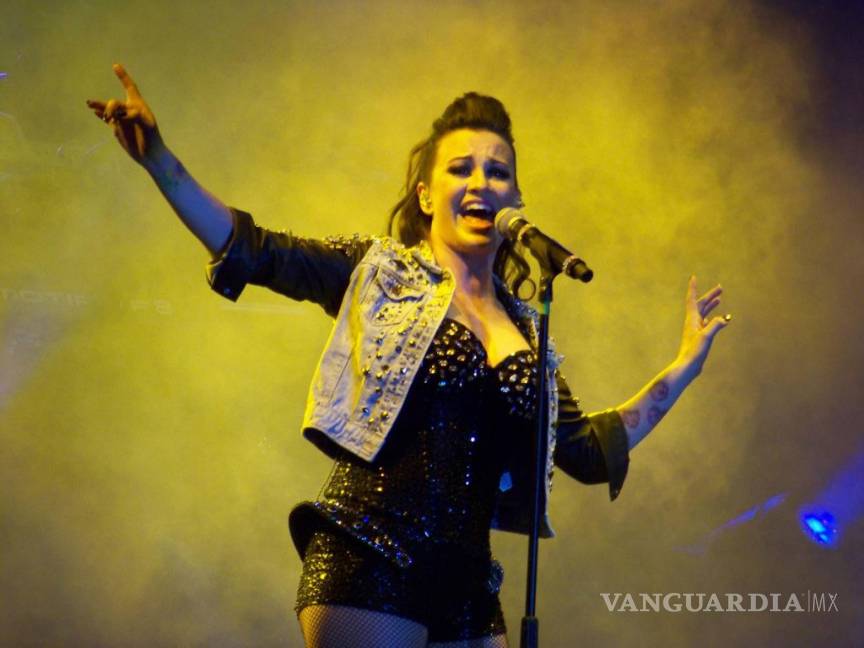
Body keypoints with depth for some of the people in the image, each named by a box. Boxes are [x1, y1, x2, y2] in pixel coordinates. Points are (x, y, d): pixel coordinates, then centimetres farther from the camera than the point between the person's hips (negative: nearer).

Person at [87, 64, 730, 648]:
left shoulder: (526, 327, 15)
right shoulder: (380, 274, 3)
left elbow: (587, 451, 17)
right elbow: (257, 252, -8)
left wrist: (682, 370, 15)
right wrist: (159, 160, -18)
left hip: (467, 587, 5)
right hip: (367, 570, -5)